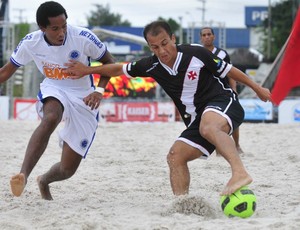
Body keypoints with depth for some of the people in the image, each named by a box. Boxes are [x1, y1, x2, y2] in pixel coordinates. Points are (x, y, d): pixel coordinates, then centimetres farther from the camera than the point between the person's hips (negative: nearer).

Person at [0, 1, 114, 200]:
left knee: (67, 170, -1)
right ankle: (23, 176, -51)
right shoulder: (30, 43, -13)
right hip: (53, 92, 0)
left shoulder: (84, 38, -21)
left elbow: (109, 62, -7)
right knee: (51, 118, -41)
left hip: (83, 98, 0)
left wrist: (100, 90, -22)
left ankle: (44, 181, 36)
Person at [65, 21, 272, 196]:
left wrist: (257, 88, 7)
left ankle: (240, 173, -57)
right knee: (175, 156, -5)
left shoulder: (196, 53, -13)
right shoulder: (152, 66, 0)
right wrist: (88, 70, 18)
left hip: (223, 103, -7)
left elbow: (228, 70, -1)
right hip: (198, 119, 7)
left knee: (208, 126, -39)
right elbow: (120, 69, 17)